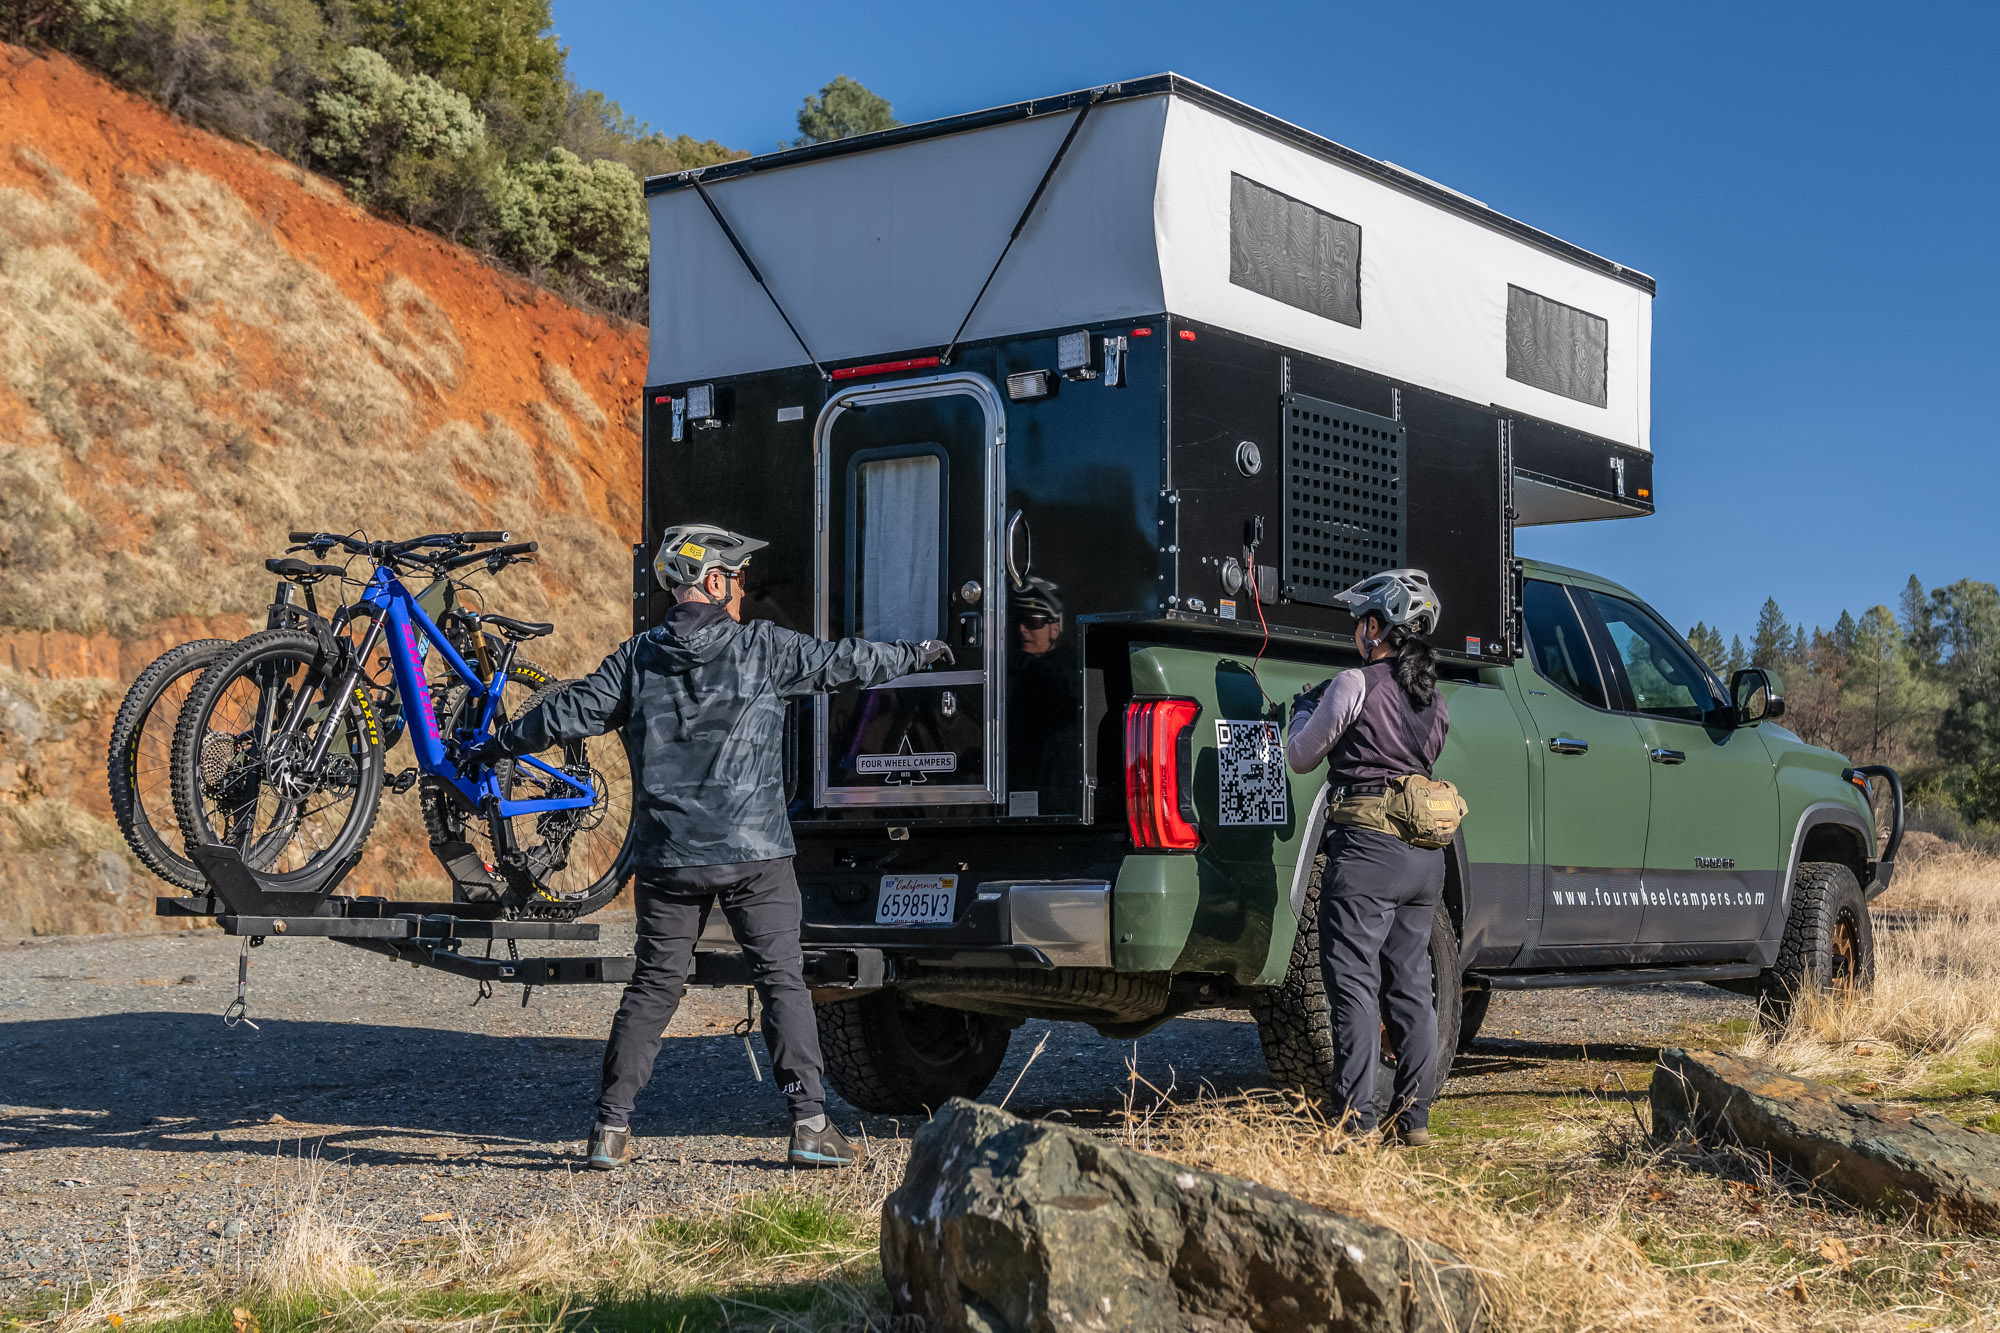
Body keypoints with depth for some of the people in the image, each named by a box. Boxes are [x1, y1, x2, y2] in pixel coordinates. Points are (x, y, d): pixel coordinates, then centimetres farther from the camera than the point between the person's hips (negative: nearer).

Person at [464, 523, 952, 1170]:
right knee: (783, 980, 3)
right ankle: (810, 1123, -1)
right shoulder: (763, 648, -2)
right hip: (753, 851, -3)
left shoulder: (637, 657, 4)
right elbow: (845, 661, 7)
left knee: (653, 986, 10)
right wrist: (919, 652, 23)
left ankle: (611, 1128, 11)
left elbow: (572, 711, 8)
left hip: (668, 856, 3)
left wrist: (497, 746, 23)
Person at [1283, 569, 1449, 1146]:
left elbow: (1300, 758, 0)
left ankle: (1356, 1123, -4)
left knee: (1355, 987, -3)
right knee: (1411, 987, 13)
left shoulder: (1354, 685, -9)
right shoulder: (1432, 699, 13)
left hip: (1365, 848, -7)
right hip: (1426, 855, 7)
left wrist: (1305, 710, 21)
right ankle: (1414, 1117, 16)